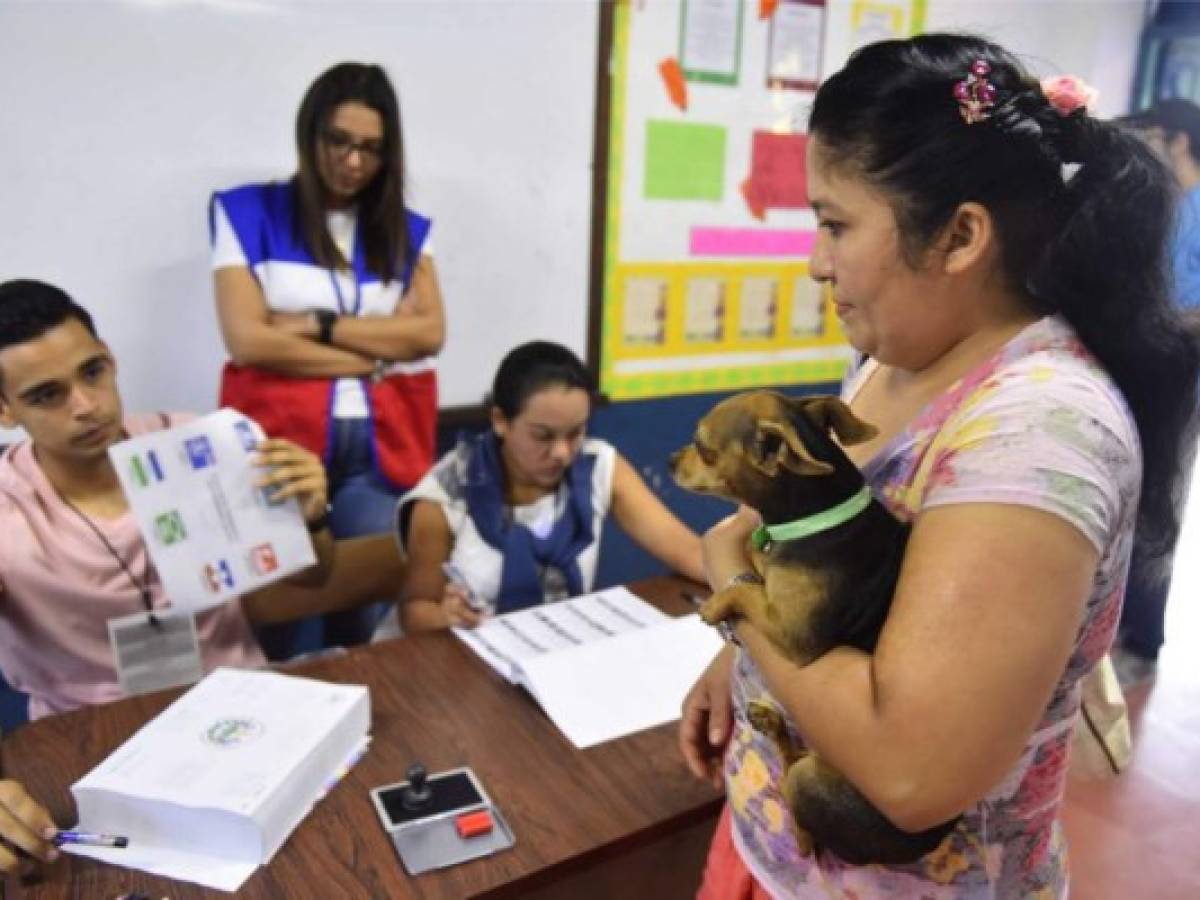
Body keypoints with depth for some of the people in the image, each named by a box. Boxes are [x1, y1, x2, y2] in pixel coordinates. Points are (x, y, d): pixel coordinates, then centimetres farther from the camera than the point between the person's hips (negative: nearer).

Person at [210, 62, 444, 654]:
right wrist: (379, 350, -5)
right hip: (281, 439, -2)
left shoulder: (405, 229, 13)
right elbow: (248, 340, -7)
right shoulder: (249, 213, 4)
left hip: (380, 445, 3)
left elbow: (430, 333, 1)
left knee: (370, 596, 0)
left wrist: (319, 324, -7)